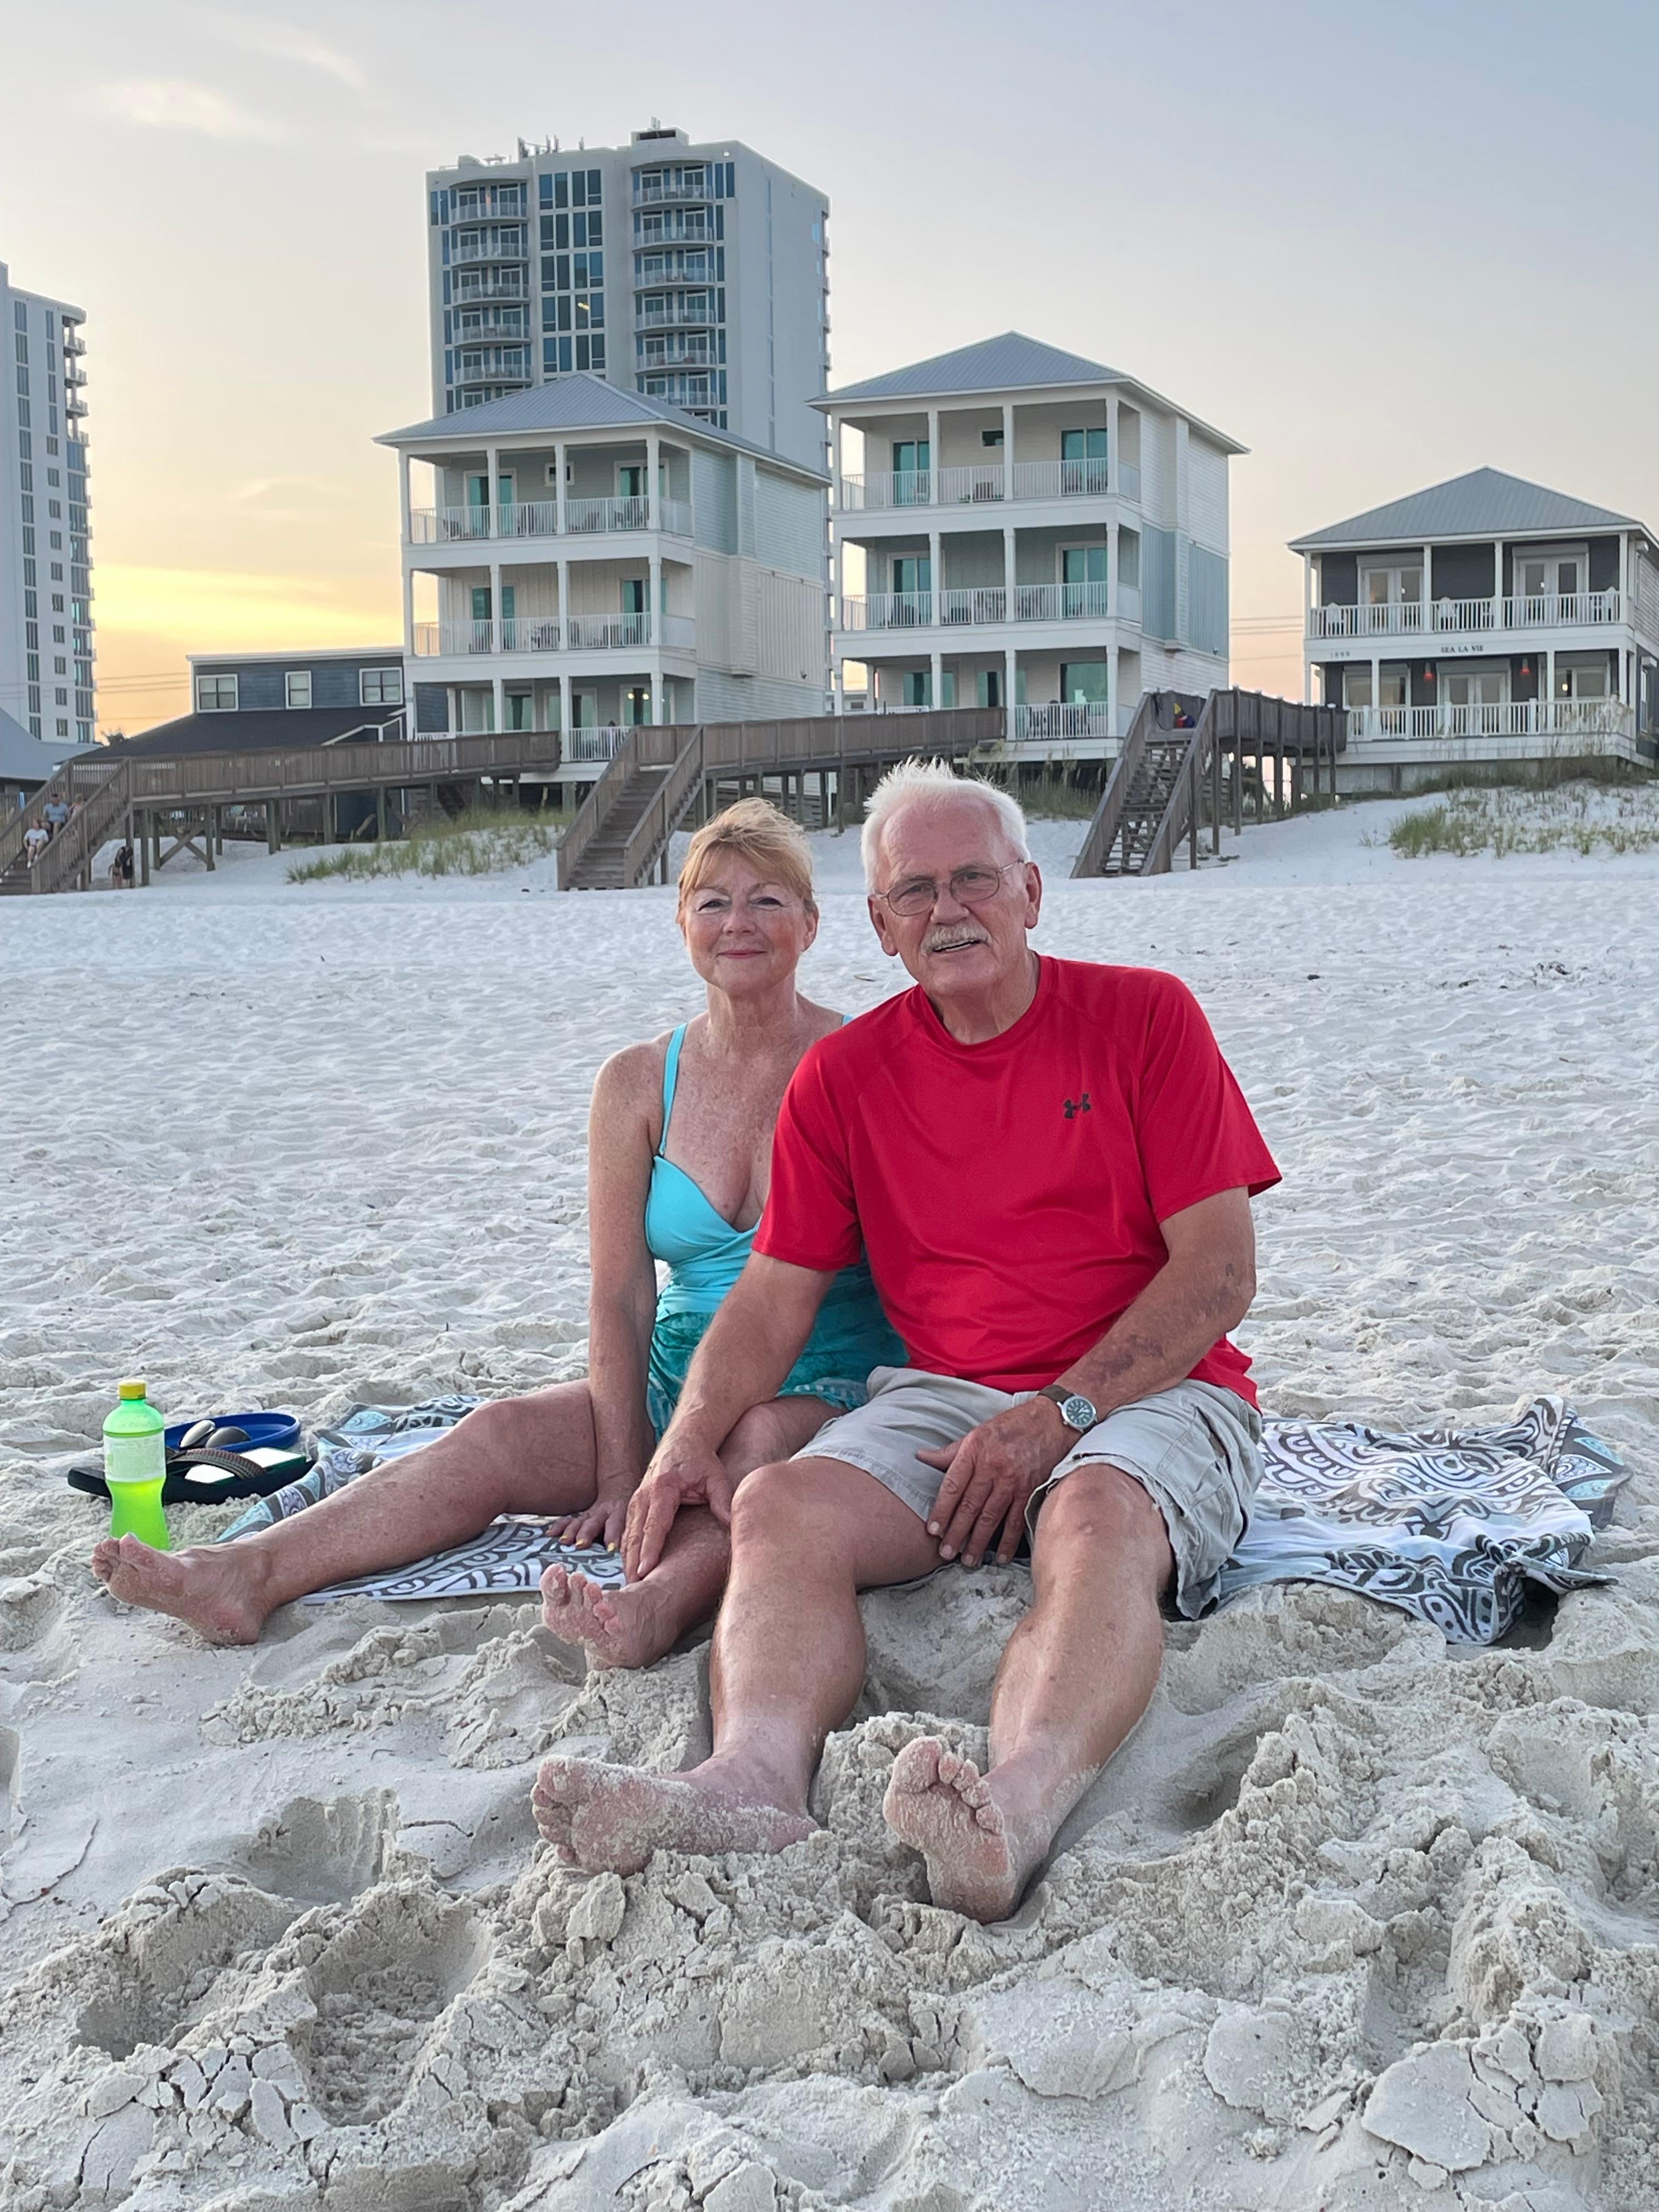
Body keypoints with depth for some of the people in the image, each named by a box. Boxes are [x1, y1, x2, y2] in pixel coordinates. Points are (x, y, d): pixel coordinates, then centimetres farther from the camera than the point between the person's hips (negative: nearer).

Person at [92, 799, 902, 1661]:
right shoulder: (639, 1082, 5)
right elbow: (620, 1293, 0)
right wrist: (619, 1479, -11)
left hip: (831, 1385, -3)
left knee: (760, 1442, -37)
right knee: (497, 1434, -19)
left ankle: (657, 1605, -64)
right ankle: (244, 1574, -32)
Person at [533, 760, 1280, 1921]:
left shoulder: (1143, 1017, 2)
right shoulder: (844, 1076, 12)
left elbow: (1220, 1274, -4)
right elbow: (775, 1293, 10)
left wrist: (1059, 1414, -15)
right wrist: (692, 1435, -10)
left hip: (1147, 1393, -3)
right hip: (943, 1395, 3)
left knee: (1099, 1520, -37)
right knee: (777, 1505, -26)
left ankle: (1020, 1804, -62)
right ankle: (756, 1776, -52)